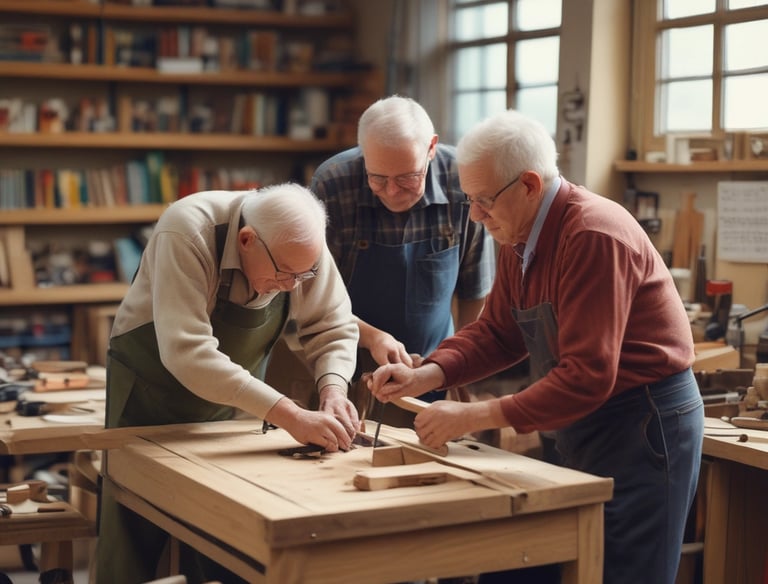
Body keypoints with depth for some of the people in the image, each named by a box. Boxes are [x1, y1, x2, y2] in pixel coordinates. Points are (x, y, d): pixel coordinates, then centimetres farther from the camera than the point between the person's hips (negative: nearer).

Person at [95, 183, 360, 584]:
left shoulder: (302, 246, -18)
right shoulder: (186, 234, -33)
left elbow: (333, 329, -7)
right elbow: (186, 351, -41)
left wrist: (332, 389, -29)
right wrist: (289, 416, -45)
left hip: (232, 401, 4)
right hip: (150, 392, -4)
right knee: (135, 540, 0)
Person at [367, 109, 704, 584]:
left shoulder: (593, 236, -24)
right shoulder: (519, 238, 4)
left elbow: (587, 377, -28)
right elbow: (497, 332, 9)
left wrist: (476, 416, -27)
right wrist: (425, 375, -7)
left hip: (644, 422, -9)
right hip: (583, 427, 9)